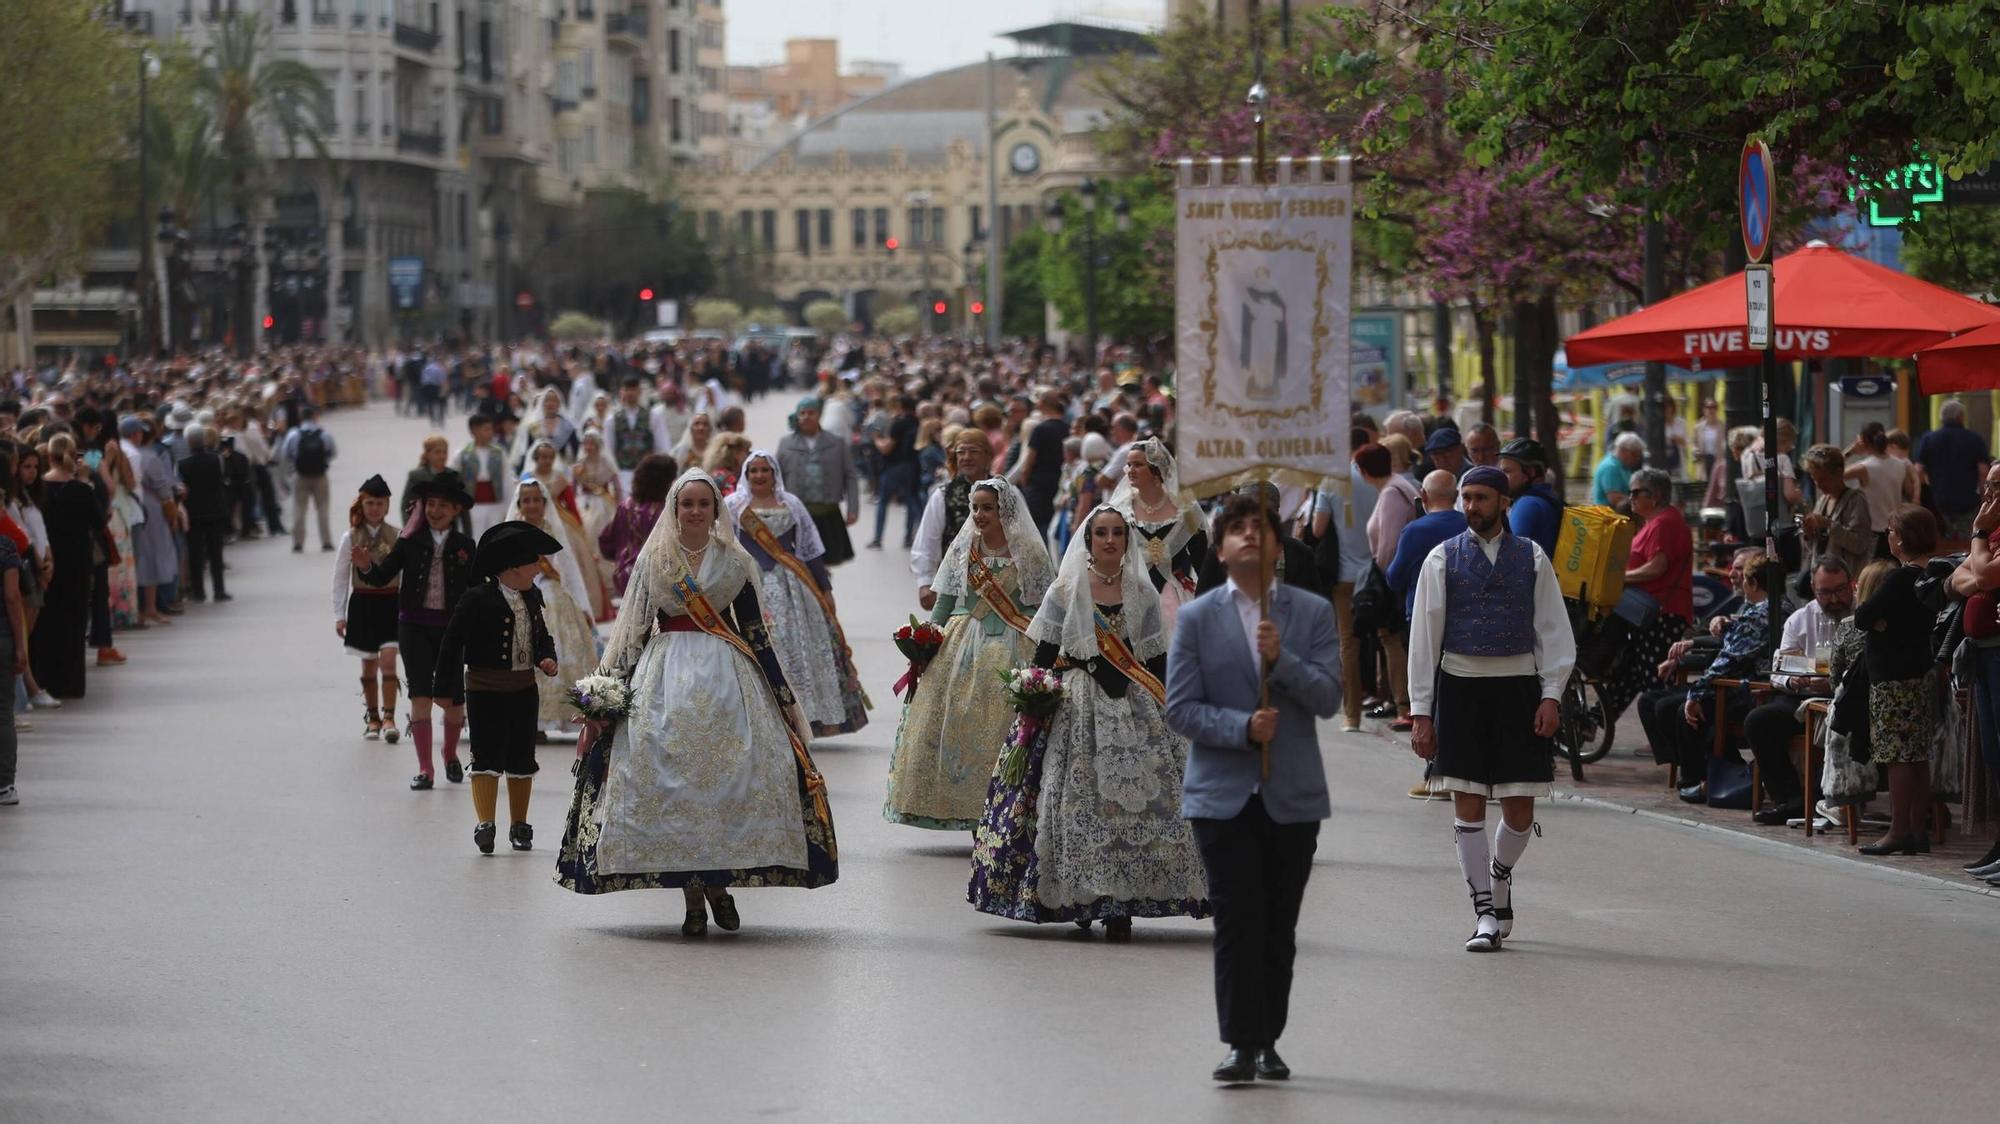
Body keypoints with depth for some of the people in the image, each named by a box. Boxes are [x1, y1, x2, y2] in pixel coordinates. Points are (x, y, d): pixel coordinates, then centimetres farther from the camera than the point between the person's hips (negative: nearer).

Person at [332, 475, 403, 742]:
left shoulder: (397, 536, -1)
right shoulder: (351, 539, -1)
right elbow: (340, 578, 3)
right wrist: (339, 615, 0)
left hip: (391, 602, -1)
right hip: (363, 603, 1)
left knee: (388, 661, -13)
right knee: (368, 667, 9)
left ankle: (389, 718, -13)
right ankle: (372, 717, 22)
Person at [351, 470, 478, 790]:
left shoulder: (465, 546, 3)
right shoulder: (411, 541, 0)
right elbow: (383, 576, -3)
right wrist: (366, 567, -24)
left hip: (451, 628, 1)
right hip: (414, 625, -1)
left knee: (452, 698, 6)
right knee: (420, 696, -5)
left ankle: (450, 756, 33)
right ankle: (425, 769, -1)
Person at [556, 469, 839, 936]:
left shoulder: (734, 562, 7)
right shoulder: (653, 560, 7)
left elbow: (755, 634, 10)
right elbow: (633, 631, 9)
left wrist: (783, 697, 8)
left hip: (727, 676, 0)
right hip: (666, 675, 0)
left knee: (731, 777, -10)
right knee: (669, 778, -7)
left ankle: (719, 883, 6)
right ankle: (693, 896, -1)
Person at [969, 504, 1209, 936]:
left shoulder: (1143, 594, 9)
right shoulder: (1066, 591, 4)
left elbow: (1157, 663, 10)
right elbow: (1043, 658, 4)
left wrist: (1165, 714, 4)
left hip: (1133, 709, 1)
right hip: (1077, 708, -1)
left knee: (1134, 798, -7)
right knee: (1078, 797, -5)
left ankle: (1120, 904, -4)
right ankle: (1080, 899, 5)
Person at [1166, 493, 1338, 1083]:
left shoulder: (1313, 613, 5)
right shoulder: (1196, 618, 3)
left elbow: (1329, 697, -4)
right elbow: (1179, 708, -2)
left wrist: (1281, 658, -19)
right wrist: (1243, 727, -17)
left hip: (1293, 794, 1)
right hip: (1222, 793, -1)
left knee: (1280, 924, 5)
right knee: (1237, 920, -7)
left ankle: (1269, 1042, 14)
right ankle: (1242, 1044, -3)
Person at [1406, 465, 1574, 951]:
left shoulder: (1532, 559, 6)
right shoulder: (1442, 559, 3)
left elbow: (1554, 630, 8)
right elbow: (1424, 636, 3)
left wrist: (1551, 695, -4)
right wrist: (1421, 710, -2)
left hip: (1518, 683, 1)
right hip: (1460, 686, -1)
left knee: (1519, 811, 2)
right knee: (1468, 805, -2)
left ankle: (1499, 875, 32)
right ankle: (1485, 913, 3)